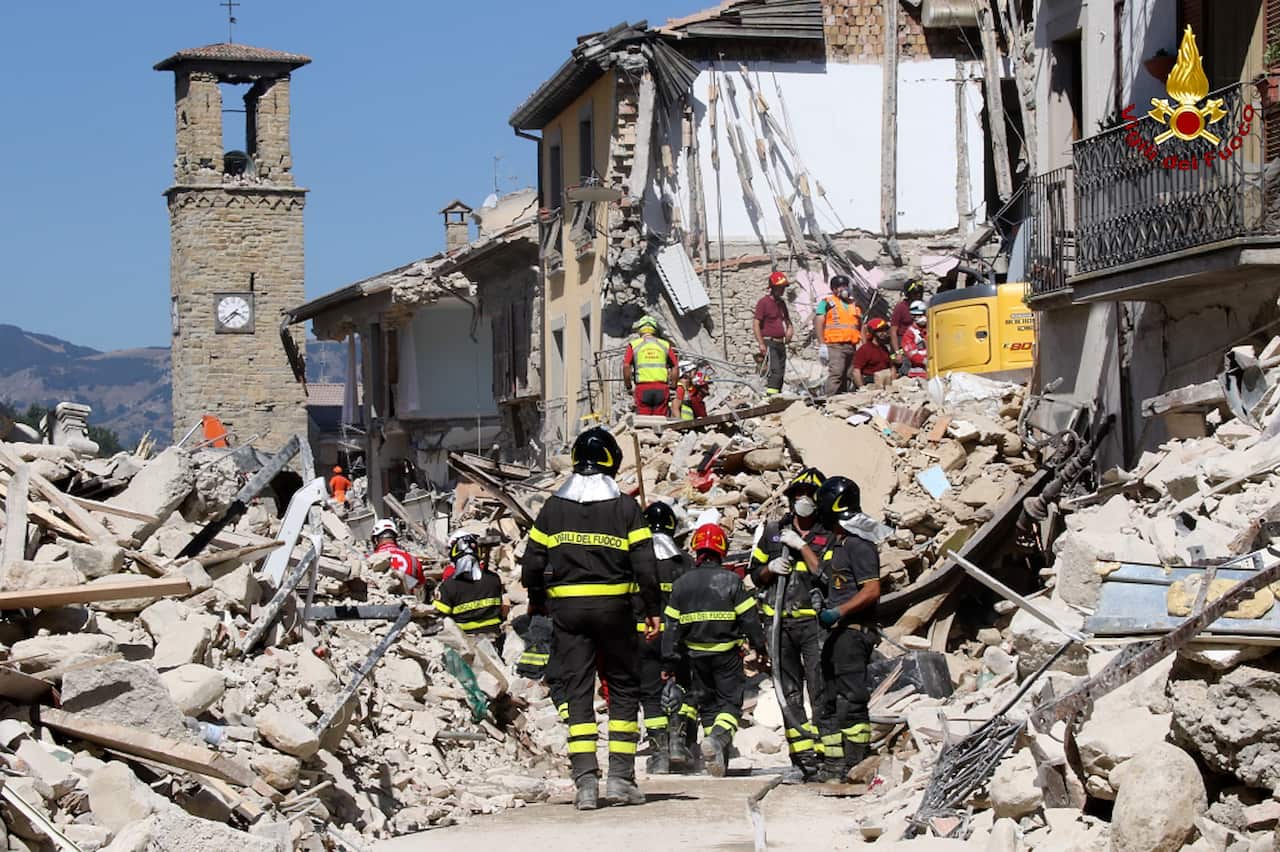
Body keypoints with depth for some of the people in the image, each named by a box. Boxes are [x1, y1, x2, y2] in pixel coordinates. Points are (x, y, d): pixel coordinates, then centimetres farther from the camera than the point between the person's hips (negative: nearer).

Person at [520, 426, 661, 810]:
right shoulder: (625, 507, -1)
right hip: (613, 607, -1)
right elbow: (645, 565, -5)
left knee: (577, 693, 3)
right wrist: (653, 610, 3)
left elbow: (532, 565, 4)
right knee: (624, 690, 10)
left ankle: (585, 782, -4)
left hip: (567, 609, 1)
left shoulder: (553, 507, 4)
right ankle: (621, 777, 4)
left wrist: (537, 603, 19)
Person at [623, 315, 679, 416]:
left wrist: (628, 385, 6)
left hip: (643, 388, -2)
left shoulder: (634, 344, 7)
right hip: (662, 388, 2)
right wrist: (672, 385, 13)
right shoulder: (665, 345, 13)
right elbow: (675, 367, 8)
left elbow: (626, 366, -3)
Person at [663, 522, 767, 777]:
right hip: (727, 652, -3)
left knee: (707, 703, 15)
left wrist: (670, 660, 7)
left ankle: (719, 758, 14)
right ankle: (718, 736, -27)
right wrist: (760, 647, 4)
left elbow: (672, 625, 2)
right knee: (730, 701, 2)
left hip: (696, 653, 3)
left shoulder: (682, 583, 1)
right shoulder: (731, 580, -9)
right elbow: (749, 618, -7)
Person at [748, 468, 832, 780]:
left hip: (814, 621, -3)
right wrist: (771, 568, -2)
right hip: (779, 621, 3)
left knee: (820, 687, -10)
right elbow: (755, 575, 18)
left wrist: (802, 547, -11)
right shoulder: (771, 531, 15)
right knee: (789, 690, 2)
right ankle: (803, 752, 4)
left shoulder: (828, 536, 5)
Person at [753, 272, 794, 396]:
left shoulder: (781, 302, 16)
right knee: (775, 371, -20)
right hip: (769, 343, -8)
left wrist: (790, 328, 5)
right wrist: (761, 344, -19)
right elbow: (756, 324, -12)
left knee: (781, 372, 9)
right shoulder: (764, 302, -8)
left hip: (781, 343, 8)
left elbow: (787, 319, 29)